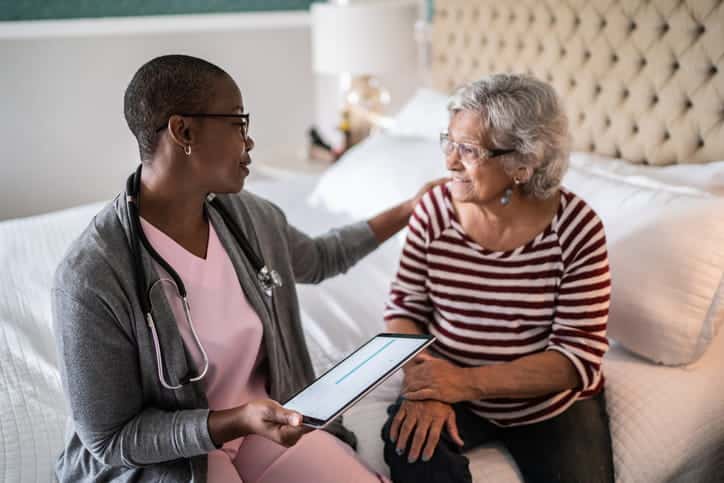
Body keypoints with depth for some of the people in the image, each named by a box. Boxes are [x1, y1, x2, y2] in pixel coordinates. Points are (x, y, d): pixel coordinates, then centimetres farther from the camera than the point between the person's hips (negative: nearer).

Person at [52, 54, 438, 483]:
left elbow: (317, 260, 17)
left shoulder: (248, 215, -5)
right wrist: (237, 421, -29)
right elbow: (111, 439, -18)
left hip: (267, 420, 6)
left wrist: (406, 212, 18)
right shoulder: (92, 277, -25)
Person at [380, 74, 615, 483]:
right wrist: (424, 388, -21)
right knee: (409, 448, -27)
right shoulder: (435, 210, -10)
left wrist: (468, 382, -27)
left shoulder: (576, 228, -18)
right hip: (451, 386, 1)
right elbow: (405, 307, -3)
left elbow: (579, 356, -18)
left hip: (552, 400, 0)